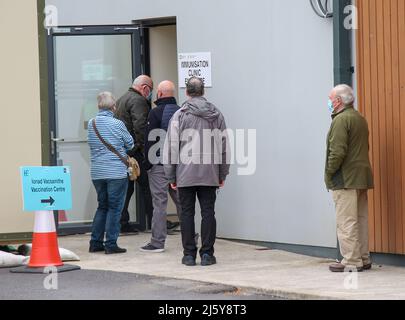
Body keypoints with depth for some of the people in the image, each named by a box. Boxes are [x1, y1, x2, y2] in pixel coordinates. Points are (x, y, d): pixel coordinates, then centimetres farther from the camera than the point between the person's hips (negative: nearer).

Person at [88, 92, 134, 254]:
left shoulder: (91, 123, 4)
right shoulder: (117, 124, -10)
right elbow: (130, 144, 2)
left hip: (97, 172, 5)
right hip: (116, 172, -5)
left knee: (102, 206, 16)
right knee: (114, 207, 1)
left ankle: (95, 242, 15)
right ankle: (110, 244, -1)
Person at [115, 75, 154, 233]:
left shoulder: (121, 100, 22)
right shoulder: (138, 101, -10)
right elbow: (140, 126, -21)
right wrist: (143, 145, -14)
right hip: (134, 151, -9)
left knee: (126, 187, 11)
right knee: (146, 186, -3)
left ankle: (122, 223, 9)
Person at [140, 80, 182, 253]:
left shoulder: (155, 113, -10)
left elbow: (149, 140, -12)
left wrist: (148, 163, -4)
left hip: (159, 164, -6)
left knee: (159, 202, -5)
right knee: (181, 201, 13)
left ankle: (157, 242, -4)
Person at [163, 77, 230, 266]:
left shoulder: (180, 115, -3)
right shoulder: (216, 115, 7)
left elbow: (171, 146, -3)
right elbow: (224, 146, 9)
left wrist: (171, 176, 4)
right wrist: (223, 174, 15)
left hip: (185, 174, -2)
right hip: (210, 174, 2)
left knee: (187, 213, 4)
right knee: (208, 213, 5)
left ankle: (189, 254, 6)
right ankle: (207, 254, 4)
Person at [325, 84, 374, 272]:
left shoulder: (341, 120, -12)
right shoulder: (360, 119, 18)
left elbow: (338, 151, -19)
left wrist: (329, 174, -9)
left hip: (346, 179, -9)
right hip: (361, 178, 10)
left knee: (346, 222, -7)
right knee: (361, 220, 12)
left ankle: (351, 261, -8)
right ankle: (363, 259, 16)